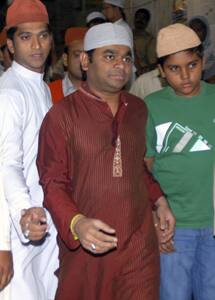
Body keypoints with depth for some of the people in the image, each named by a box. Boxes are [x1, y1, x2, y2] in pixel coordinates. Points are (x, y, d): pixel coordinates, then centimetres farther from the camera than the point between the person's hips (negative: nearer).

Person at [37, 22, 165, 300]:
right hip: (84, 246, -3)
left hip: (139, 245, 4)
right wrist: (76, 223, -22)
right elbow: (53, 183, -7)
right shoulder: (61, 115, -7)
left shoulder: (138, 109, 9)